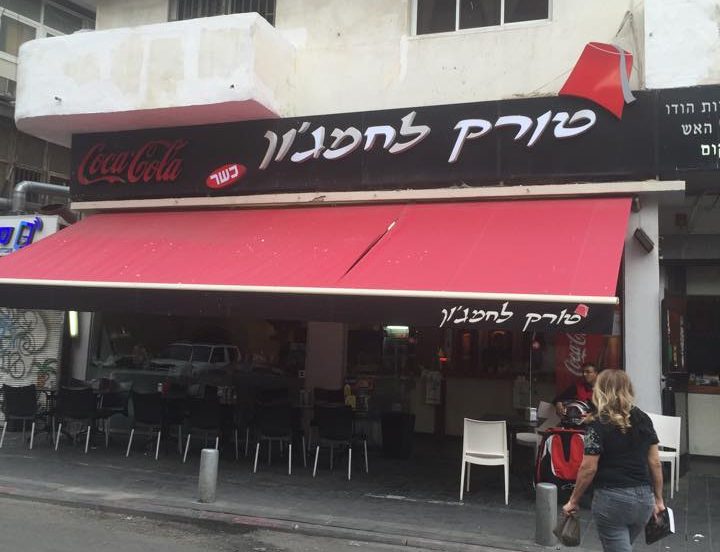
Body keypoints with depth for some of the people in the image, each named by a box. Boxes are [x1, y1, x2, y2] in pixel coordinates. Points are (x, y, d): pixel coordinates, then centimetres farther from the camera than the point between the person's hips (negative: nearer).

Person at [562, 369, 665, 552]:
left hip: (612, 499, -6)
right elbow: (655, 463, 6)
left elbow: (589, 469, -12)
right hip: (643, 499, 6)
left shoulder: (598, 425, -11)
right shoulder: (643, 419, 4)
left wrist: (573, 501, -2)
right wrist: (658, 499, 15)